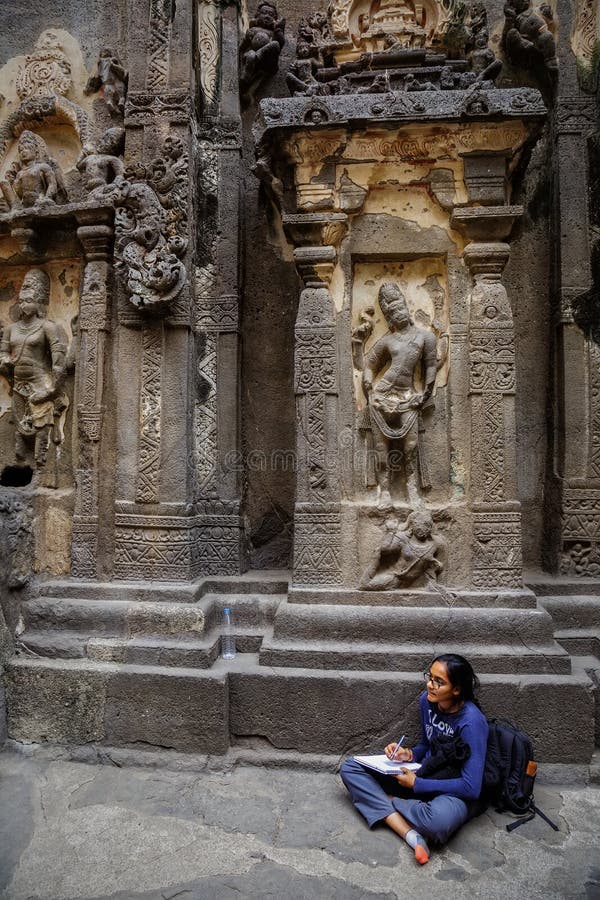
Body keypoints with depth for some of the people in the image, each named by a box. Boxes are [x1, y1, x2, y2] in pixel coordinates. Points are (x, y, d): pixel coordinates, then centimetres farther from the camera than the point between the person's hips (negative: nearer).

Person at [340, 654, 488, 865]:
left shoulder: (472, 721, -25)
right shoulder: (427, 700, -6)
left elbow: (471, 788, -25)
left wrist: (416, 784, -19)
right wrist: (408, 755, -10)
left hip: (456, 791, -7)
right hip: (425, 774, 7)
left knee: (439, 820, -44)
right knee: (350, 768, -7)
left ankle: (387, 800, -12)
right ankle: (411, 835, -22)